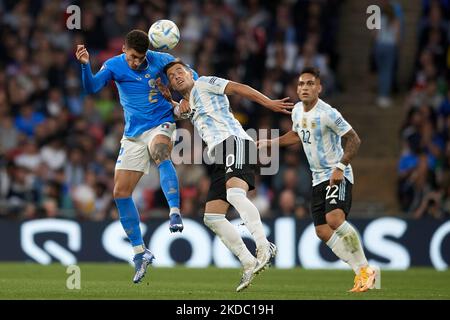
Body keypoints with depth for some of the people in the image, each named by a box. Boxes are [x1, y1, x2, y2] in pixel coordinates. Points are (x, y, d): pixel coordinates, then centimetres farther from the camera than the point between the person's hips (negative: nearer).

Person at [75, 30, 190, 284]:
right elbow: (91, 87, -17)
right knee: (121, 193, 0)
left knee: (160, 154, -40)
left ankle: (175, 213, -44)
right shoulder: (114, 66, -3)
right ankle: (140, 252, 11)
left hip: (161, 125, -3)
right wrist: (85, 65, -36)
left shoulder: (161, 60, -6)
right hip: (133, 135, 4)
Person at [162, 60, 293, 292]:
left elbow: (237, 88, 2)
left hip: (234, 142, -9)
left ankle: (264, 246, -46)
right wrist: (183, 103, 18)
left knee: (235, 193, -34)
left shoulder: (203, 84, 9)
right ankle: (249, 265, -4)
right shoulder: (188, 105, 31)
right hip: (220, 157, 9)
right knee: (212, 217, -1)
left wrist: (269, 103, -9)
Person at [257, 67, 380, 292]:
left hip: (337, 175, -9)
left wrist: (340, 166, -25)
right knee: (322, 231, 2)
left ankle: (365, 269, -19)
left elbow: (353, 139, -16)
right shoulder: (297, 111, 7)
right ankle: (361, 273, 7)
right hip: (318, 178, 9)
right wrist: (269, 143, 24)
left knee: (334, 218, -29)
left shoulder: (327, 113, -18)